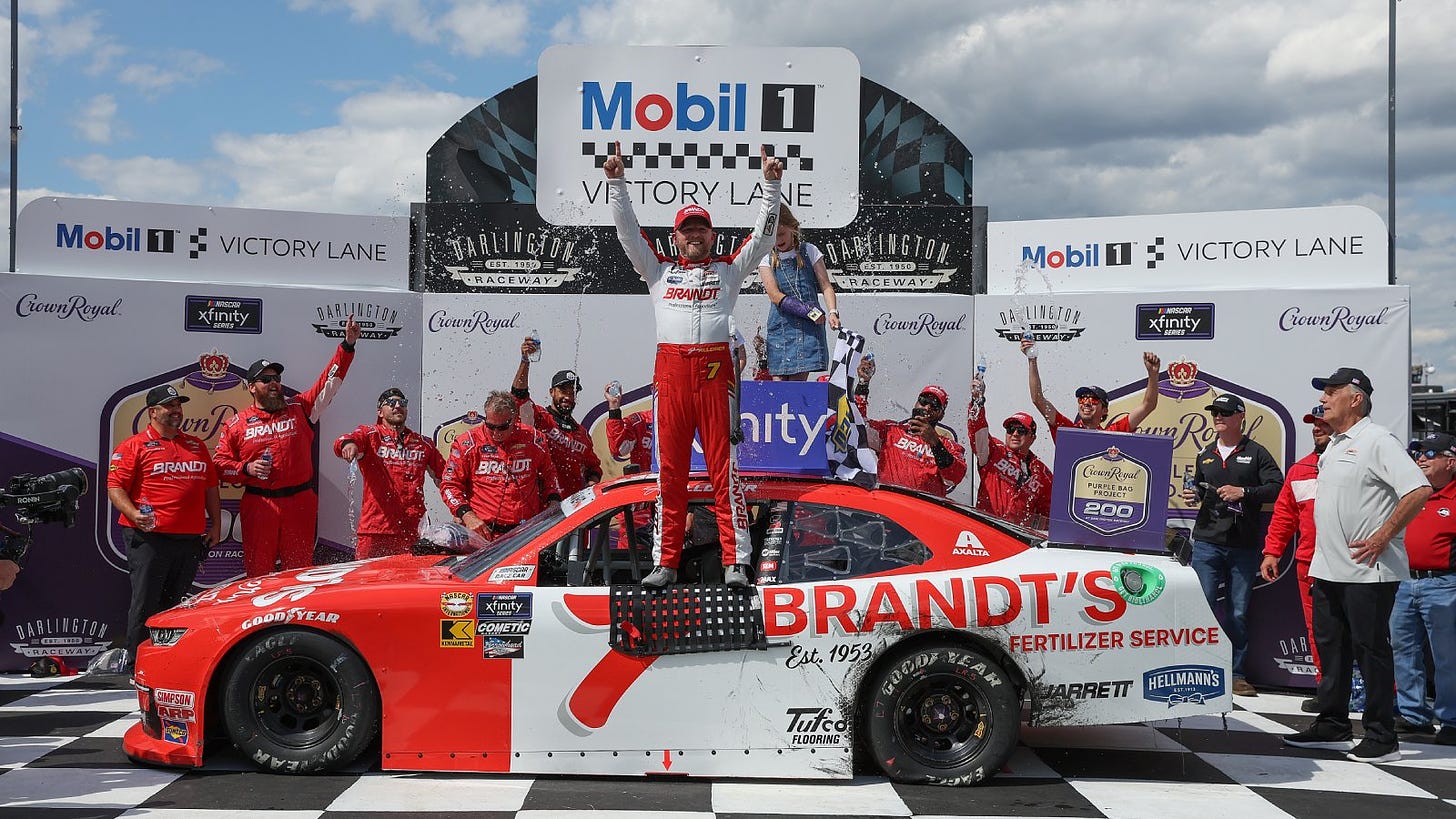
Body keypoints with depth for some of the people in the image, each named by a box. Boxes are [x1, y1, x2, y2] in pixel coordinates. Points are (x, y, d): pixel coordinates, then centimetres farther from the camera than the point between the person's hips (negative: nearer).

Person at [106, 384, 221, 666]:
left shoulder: (196, 446, 20)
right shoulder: (134, 446, 1)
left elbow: (210, 487, 23)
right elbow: (115, 487, -5)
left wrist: (216, 524, 16)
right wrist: (133, 513, -20)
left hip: (190, 537, 5)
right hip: (149, 537, -5)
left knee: (179, 604, 9)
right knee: (145, 603, -5)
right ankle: (136, 662, 0)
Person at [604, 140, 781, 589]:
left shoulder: (729, 269, 15)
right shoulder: (659, 270, 18)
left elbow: (763, 233, 9)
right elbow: (628, 231, 13)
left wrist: (770, 184, 0)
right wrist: (617, 183, 5)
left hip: (715, 370, -1)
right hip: (670, 370, 2)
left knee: (724, 466, -3)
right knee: (669, 467, 3)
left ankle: (735, 562, -2)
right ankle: (665, 562, 8)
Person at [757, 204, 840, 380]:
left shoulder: (809, 252, 6)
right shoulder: (767, 259, 5)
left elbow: (826, 286, 4)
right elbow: (775, 296, -6)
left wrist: (833, 311, -15)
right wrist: (808, 310, -16)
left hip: (809, 327, -1)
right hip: (781, 326, 1)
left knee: (798, 382, -6)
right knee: (779, 381, -5)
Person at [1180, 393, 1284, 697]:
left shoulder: (1256, 453, 4)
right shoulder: (1205, 455, 17)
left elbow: (1277, 487, -4)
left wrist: (1244, 492, -15)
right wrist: (1193, 495, 6)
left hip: (1244, 545, -2)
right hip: (1207, 542, 3)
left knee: (1238, 612, 3)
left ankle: (1236, 674, 11)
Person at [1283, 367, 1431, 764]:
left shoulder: (1377, 441, -12)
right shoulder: (1333, 446, 17)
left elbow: (1419, 490, -21)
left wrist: (1382, 537, -19)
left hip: (1367, 571, -9)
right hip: (1328, 568, 9)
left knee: (1370, 649, -3)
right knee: (1330, 646, 13)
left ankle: (1382, 738, 5)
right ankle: (1332, 727, 23)